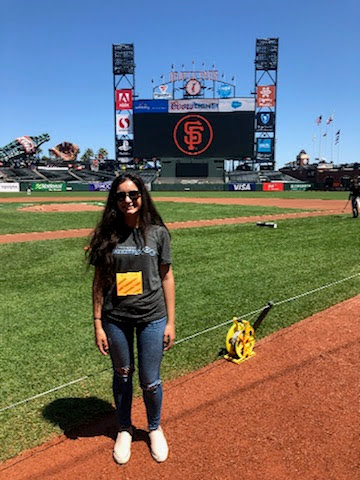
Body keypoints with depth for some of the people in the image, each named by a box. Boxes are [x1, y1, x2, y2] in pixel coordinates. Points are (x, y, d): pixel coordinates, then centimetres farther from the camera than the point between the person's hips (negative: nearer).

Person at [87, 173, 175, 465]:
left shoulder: (157, 233, -4)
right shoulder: (106, 235, -4)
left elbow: (166, 278, 0)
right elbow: (99, 282, 0)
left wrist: (170, 322, -1)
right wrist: (98, 324, -1)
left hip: (152, 319, -1)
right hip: (116, 319, 1)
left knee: (150, 382, 9)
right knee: (122, 376, 18)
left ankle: (155, 428, 40)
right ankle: (125, 430, 44)